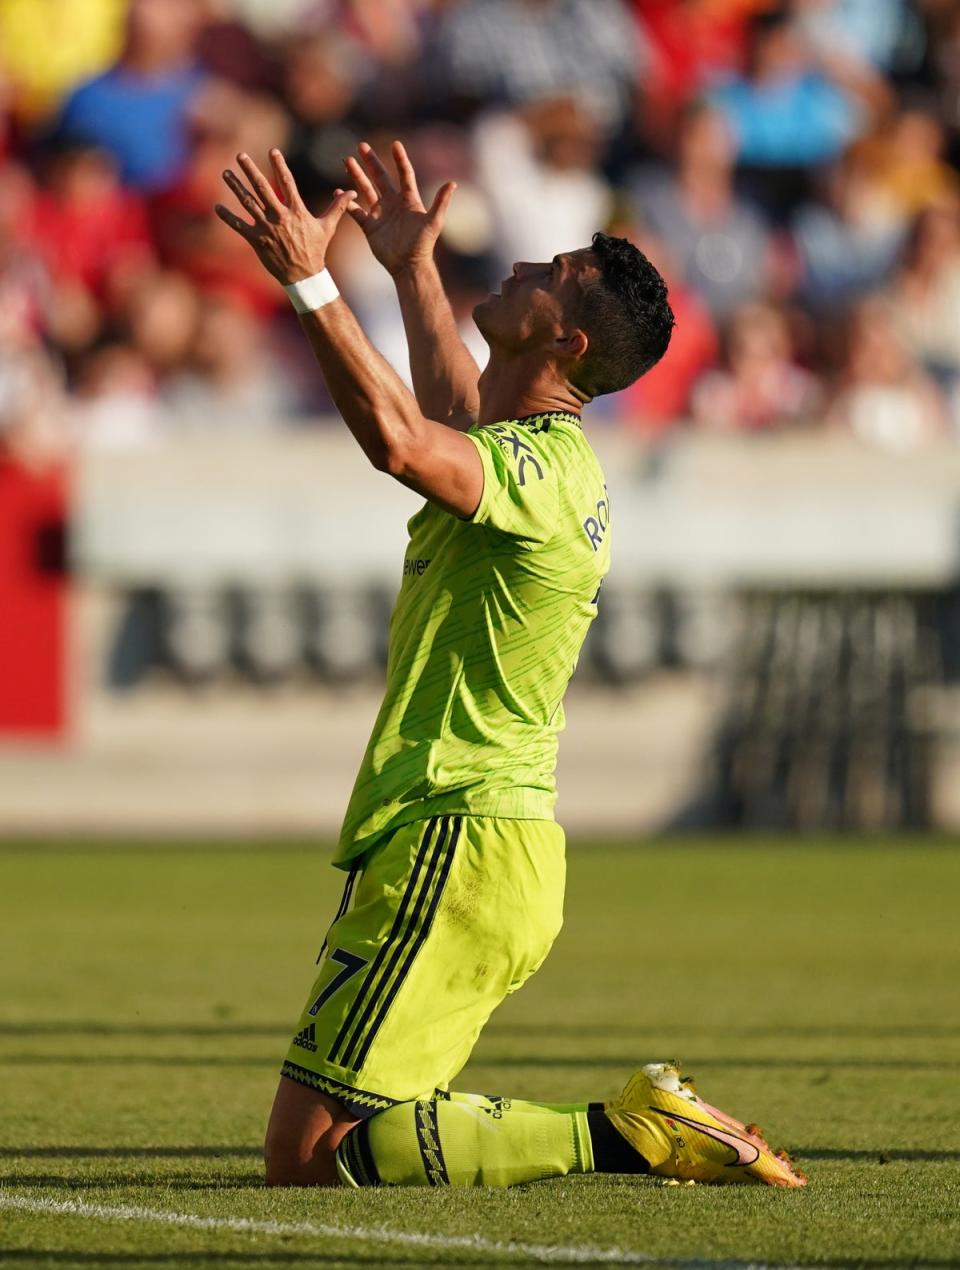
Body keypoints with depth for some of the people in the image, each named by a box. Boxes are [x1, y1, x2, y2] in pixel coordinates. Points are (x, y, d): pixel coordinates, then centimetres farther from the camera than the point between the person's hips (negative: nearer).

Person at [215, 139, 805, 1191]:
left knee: (309, 1158, -11)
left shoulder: (537, 471, -15)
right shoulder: (544, 455, 16)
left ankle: (615, 1138, -9)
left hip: (455, 854, -10)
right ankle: (644, 1124, 9)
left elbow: (399, 441, -37)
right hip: (494, 840, 10)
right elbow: (453, 420, 42)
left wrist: (309, 283, -36)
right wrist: (412, 269, 48)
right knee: (347, 1132, 14)